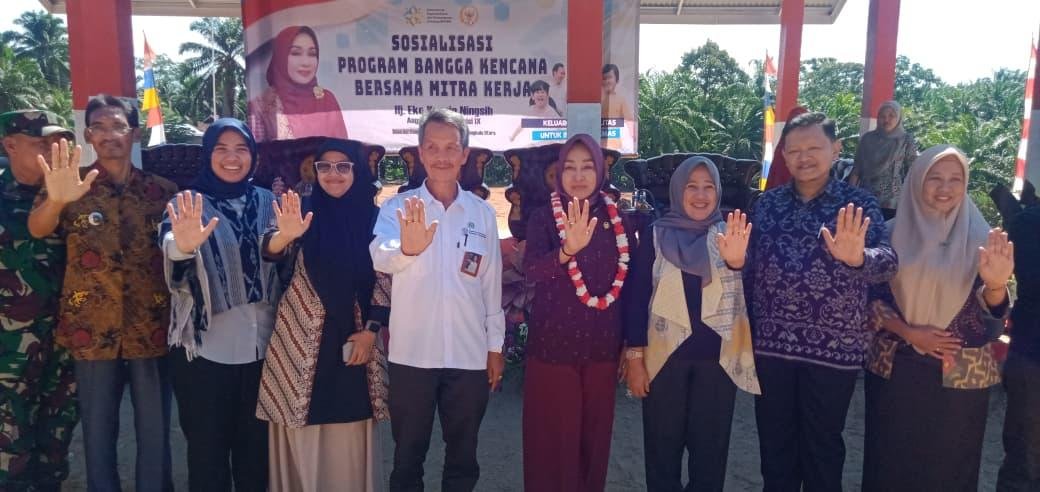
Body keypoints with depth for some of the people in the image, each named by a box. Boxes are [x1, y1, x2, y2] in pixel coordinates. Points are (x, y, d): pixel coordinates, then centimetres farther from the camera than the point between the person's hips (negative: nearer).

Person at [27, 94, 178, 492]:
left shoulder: (162, 190, 4)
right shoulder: (72, 185, 1)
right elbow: (37, 230, -19)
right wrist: (56, 199, -39)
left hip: (152, 331, 0)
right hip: (93, 332, 0)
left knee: (155, 433, 8)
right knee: (97, 433, 11)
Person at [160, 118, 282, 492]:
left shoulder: (267, 202, 8)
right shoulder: (188, 203, -2)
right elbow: (176, 275, -20)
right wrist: (183, 247, -42)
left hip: (261, 345, 3)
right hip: (205, 347, -2)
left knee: (256, 447, 13)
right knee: (207, 449, 7)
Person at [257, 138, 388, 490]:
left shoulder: (373, 217, 2)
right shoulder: (307, 212, 1)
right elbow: (273, 250, -15)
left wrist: (371, 330, -4)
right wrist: (286, 234, -38)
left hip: (353, 334, 1)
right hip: (303, 335, 0)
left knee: (350, 434, 6)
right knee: (302, 435, 3)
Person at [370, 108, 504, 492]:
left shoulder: (483, 213, 4)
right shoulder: (397, 207, -3)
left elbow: (492, 284, 7)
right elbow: (380, 258, -22)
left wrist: (495, 346, 8)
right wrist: (406, 248, -44)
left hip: (469, 354, 2)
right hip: (412, 353, -2)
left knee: (463, 455, 15)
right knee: (408, 454, 12)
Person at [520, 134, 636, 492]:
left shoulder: (618, 218, 3)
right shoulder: (544, 216, -6)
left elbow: (631, 283, 9)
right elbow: (531, 270, -24)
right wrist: (568, 249, -42)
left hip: (602, 347, 3)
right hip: (553, 346, -3)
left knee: (594, 441, 14)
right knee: (553, 444, 4)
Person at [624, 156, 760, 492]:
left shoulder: (730, 234, 2)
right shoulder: (656, 234, -1)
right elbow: (637, 297, -2)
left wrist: (737, 262, -37)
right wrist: (634, 356, -6)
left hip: (717, 358, 1)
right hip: (665, 355, -1)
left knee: (710, 446, 12)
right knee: (663, 445, 10)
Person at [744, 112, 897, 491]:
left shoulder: (858, 205, -5)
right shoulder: (768, 203, 4)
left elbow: (887, 262, -20)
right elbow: (751, 266, 7)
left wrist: (857, 258, -40)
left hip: (833, 347, -2)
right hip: (770, 343, 3)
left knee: (823, 446, 13)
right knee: (774, 442, 15)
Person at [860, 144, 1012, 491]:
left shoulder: (980, 237, -2)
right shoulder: (893, 233, -1)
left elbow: (992, 312, -6)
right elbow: (872, 298, 1)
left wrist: (995, 284, -27)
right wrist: (908, 333, -13)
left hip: (962, 373, 0)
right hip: (896, 368, 1)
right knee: (892, 462, 11)